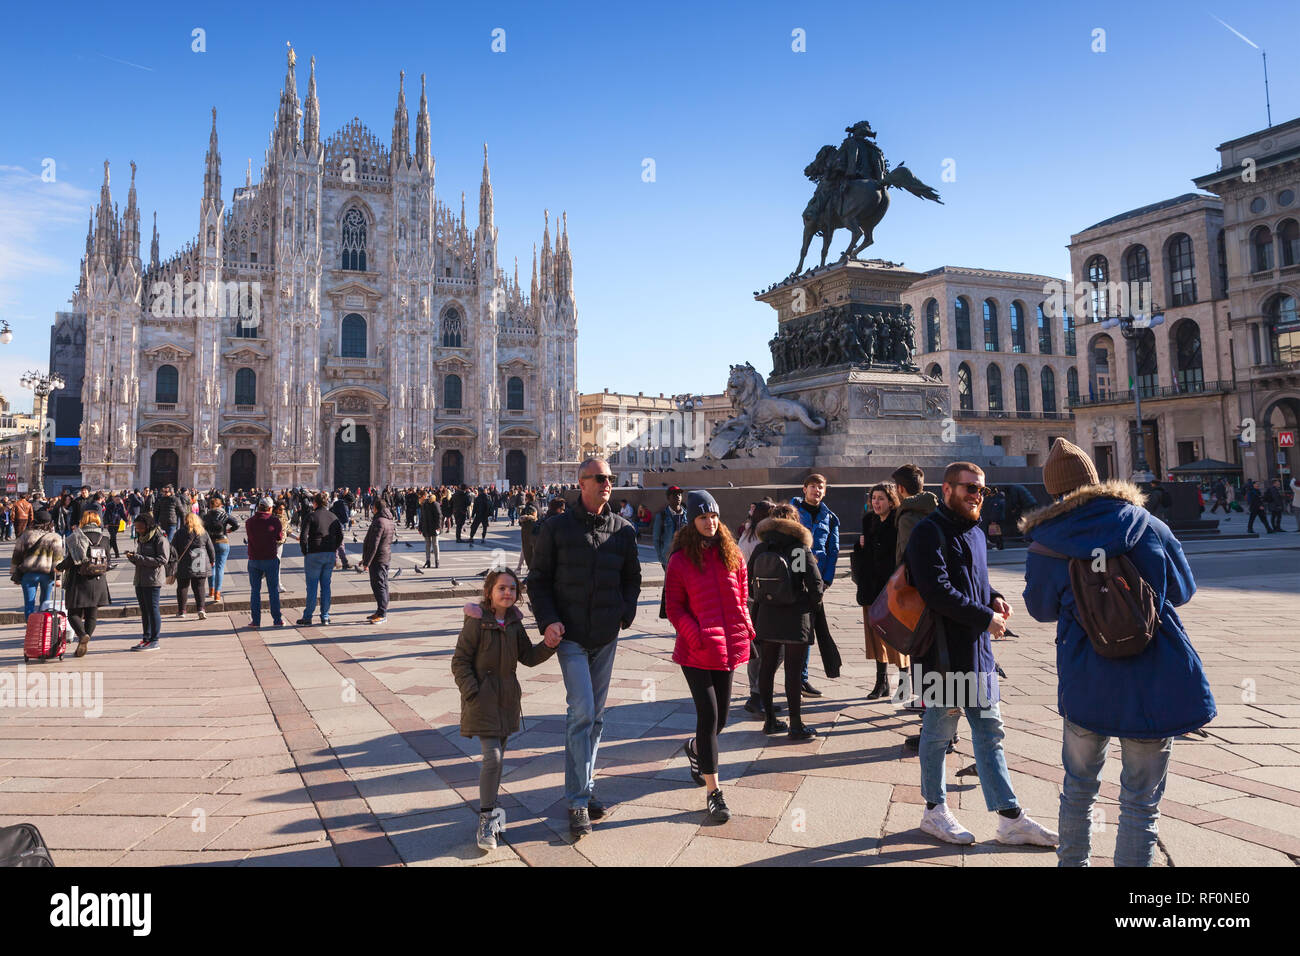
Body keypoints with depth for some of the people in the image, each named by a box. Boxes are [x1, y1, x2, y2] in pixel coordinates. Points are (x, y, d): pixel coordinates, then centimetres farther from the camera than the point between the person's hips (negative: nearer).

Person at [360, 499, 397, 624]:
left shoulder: (379, 522, -17)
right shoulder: (390, 522, 13)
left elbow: (374, 544, -20)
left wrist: (366, 562, -17)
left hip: (378, 559, -10)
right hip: (386, 557, 10)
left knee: (378, 586, -7)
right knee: (383, 585, 14)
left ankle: (382, 615, -6)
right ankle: (381, 612, 21)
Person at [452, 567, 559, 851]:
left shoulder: (514, 623, 6)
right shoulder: (476, 622, -13)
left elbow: (528, 657, 12)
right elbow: (460, 661, -10)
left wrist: (548, 646, -6)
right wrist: (472, 694, -16)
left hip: (507, 698, 6)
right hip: (482, 699, -6)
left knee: (498, 755, 15)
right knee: (492, 756, -13)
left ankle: (489, 808, 31)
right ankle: (486, 817, -2)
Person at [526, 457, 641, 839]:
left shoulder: (623, 530, 5)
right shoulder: (556, 527, -3)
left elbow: (632, 576, 17)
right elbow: (538, 579, 0)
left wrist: (627, 611, 3)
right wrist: (548, 620, -12)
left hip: (606, 635, 4)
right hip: (571, 635, -4)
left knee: (596, 715, 12)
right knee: (582, 711, -12)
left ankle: (583, 788, 27)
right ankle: (579, 800, -2)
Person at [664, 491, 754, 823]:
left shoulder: (732, 554, 7)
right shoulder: (680, 559, -5)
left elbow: (742, 596, 15)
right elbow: (674, 608, -4)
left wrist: (744, 628, 4)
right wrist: (697, 636, -15)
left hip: (729, 645, 4)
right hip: (696, 650, -4)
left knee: (720, 716, 13)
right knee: (709, 715, -6)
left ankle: (696, 748, 46)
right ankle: (712, 792, 5)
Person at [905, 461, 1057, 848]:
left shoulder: (974, 533, 16)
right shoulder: (929, 532, -14)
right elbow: (938, 591, -22)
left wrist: (994, 597, 5)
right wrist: (986, 618, -17)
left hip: (978, 648, 9)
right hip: (944, 651, -8)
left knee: (990, 731, 11)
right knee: (939, 730, 6)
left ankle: (1010, 819, 19)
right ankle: (934, 811, 22)